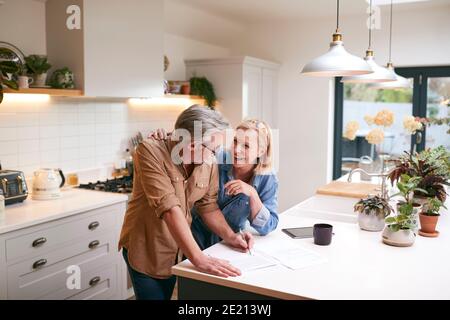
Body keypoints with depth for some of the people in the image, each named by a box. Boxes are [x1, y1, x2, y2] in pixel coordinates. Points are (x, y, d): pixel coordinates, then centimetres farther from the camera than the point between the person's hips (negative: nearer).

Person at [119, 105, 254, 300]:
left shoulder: (209, 163, -9)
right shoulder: (150, 153, -26)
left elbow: (208, 206, 3)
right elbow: (169, 208, -34)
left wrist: (230, 236, -13)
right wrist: (198, 259, -38)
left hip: (178, 250, 5)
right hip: (144, 250, -5)